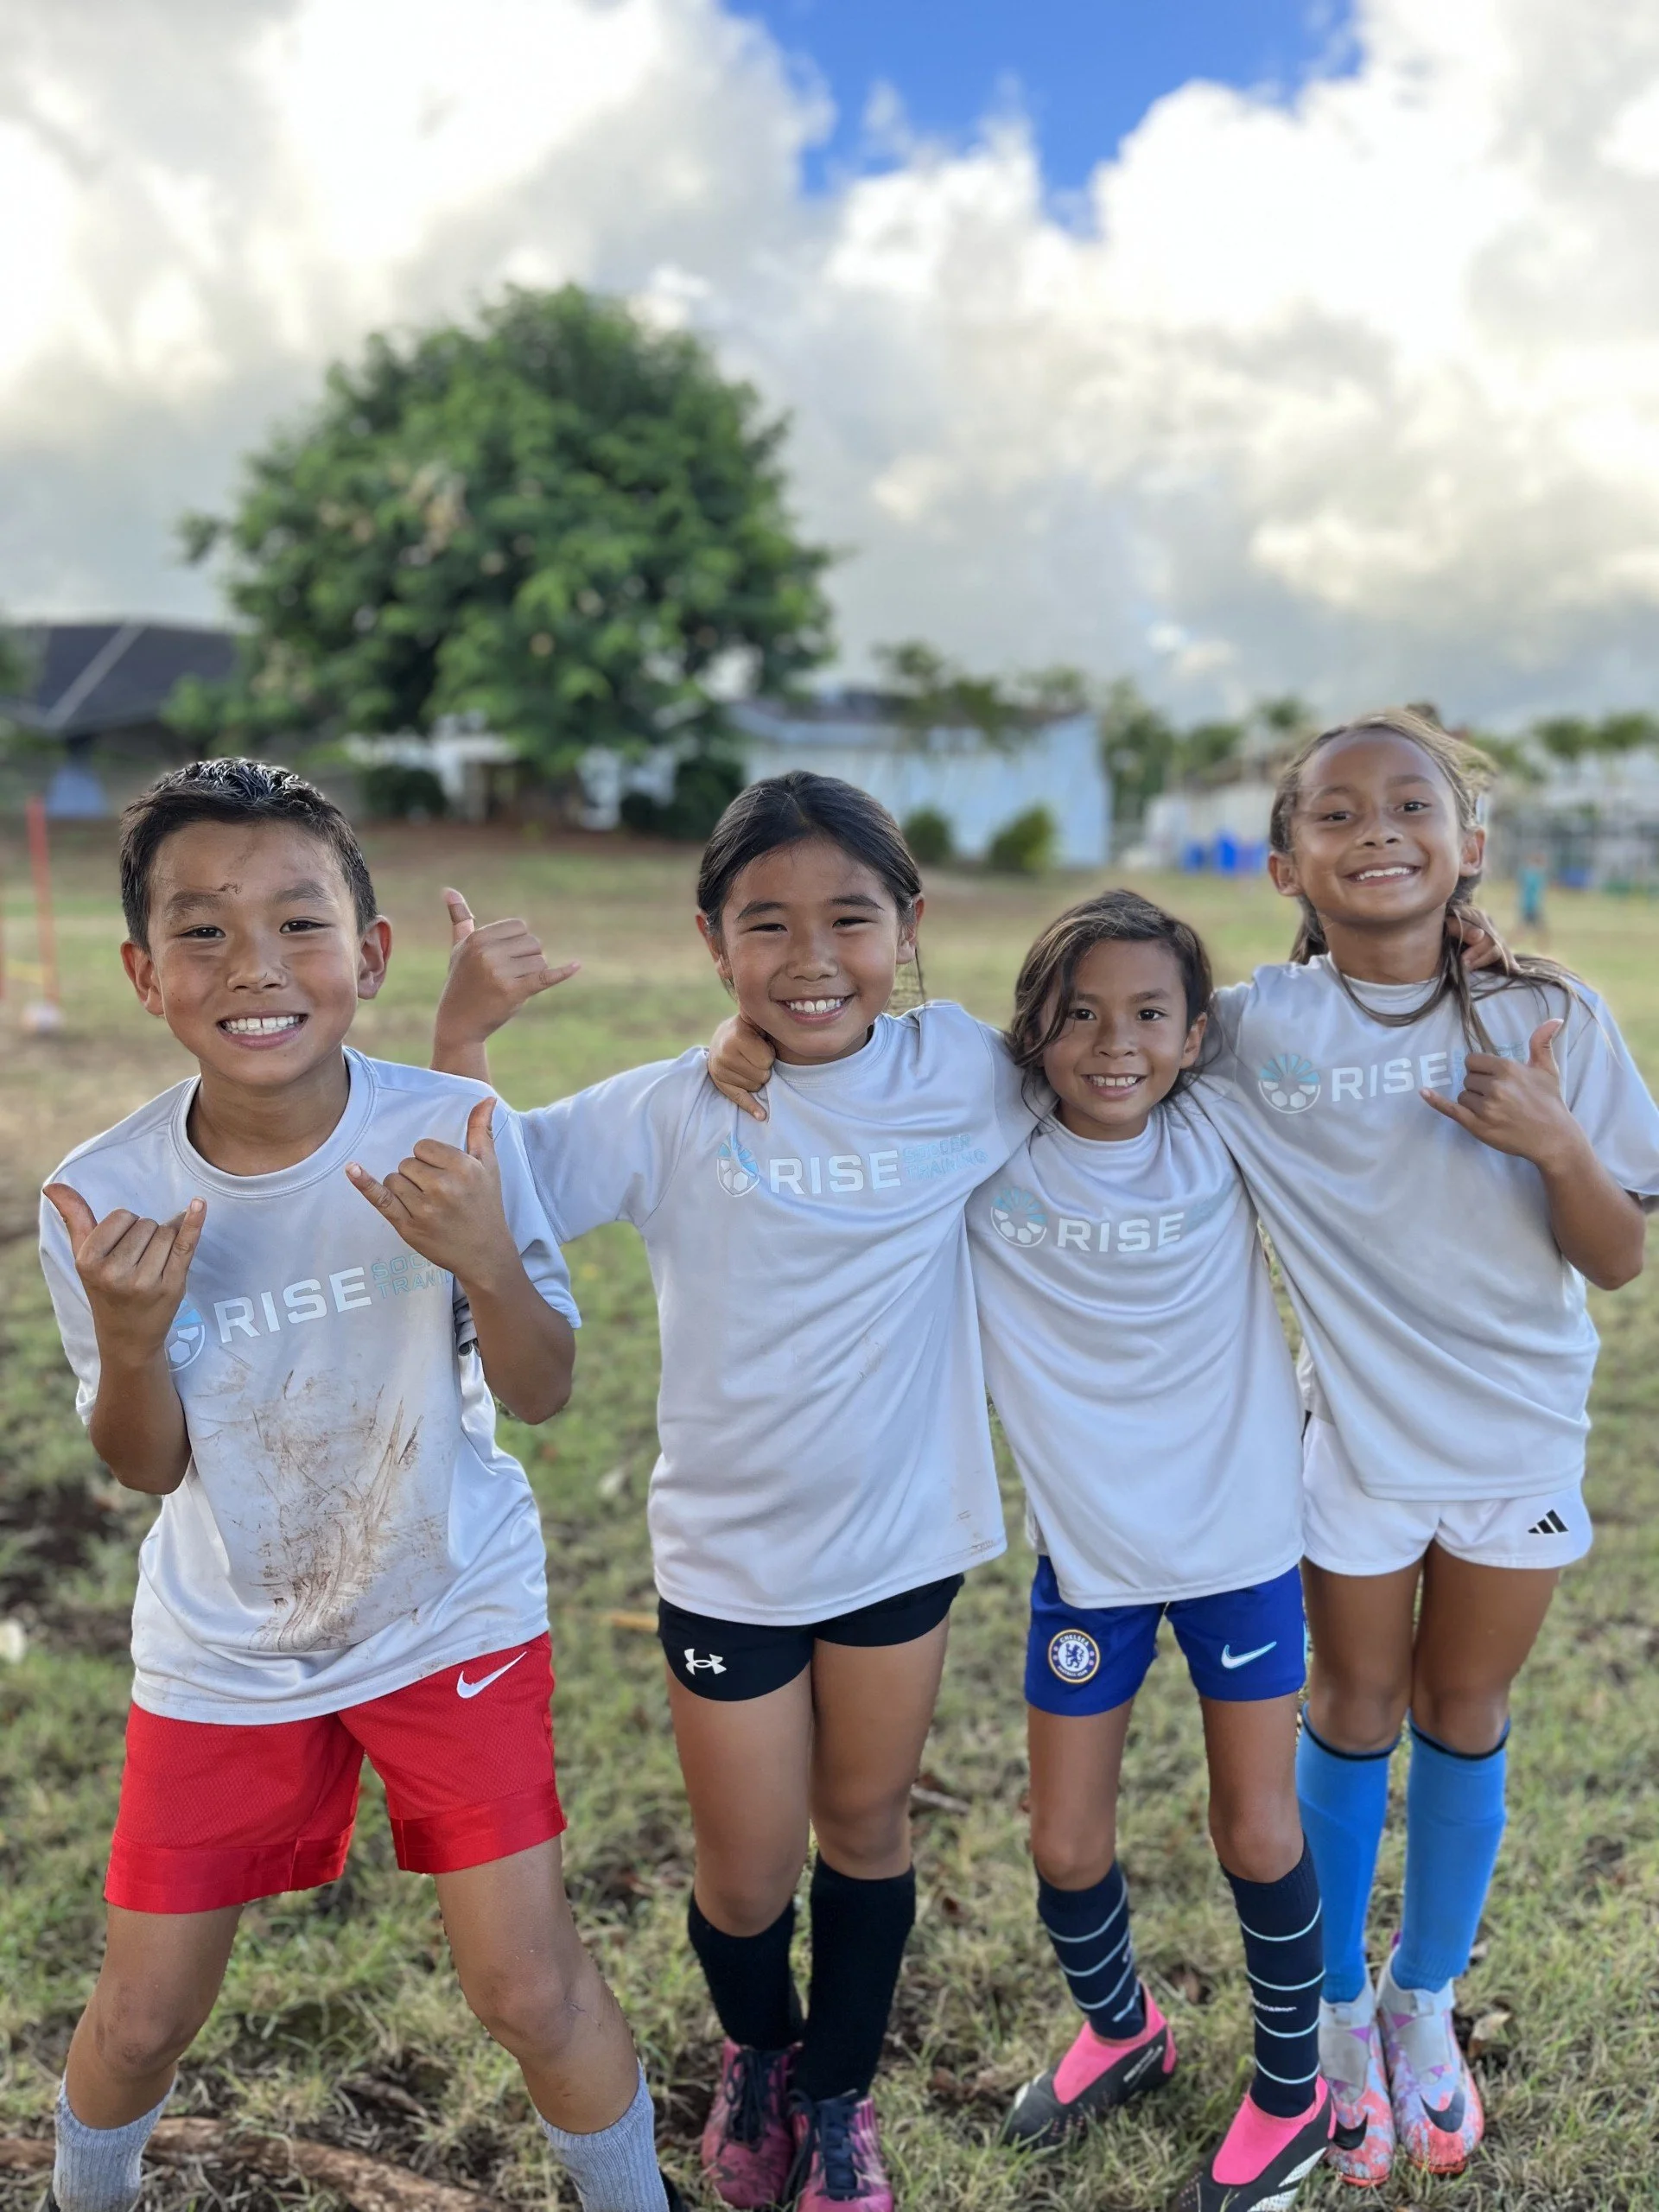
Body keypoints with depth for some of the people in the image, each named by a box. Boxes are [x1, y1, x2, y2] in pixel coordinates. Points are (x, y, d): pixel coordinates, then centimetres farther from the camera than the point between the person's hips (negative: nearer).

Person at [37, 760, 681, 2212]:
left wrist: (488, 1264, -34)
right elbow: (149, 1469, -6)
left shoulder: (454, 1136, -22)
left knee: (529, 1987, -2)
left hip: (452, 1613, -1)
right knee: (142, 2016, 14)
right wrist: (129, 1339, -28)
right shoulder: (106, 1195, -18)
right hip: (223, 1647, 2)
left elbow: (542, 1395, -14)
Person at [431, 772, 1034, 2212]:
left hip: (903, 1535, 1)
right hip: (729, 1552, -1)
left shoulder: (965, 1073, -10)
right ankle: (757, 2058, 49)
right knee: (748, 1875, 14)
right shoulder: (669, 1116, -14)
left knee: (867, 1834, 21)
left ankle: (839, 2094, 48)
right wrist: (464, 1036, -25)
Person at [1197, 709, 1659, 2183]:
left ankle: (1426, 2003, 40)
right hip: (1359, 1438, -1)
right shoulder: (1254, 1029, -14)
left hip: (1523, 1435, 1)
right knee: (1355, 1718, 15)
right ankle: (1337, 2010, 38)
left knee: (1465, 1719, 17)